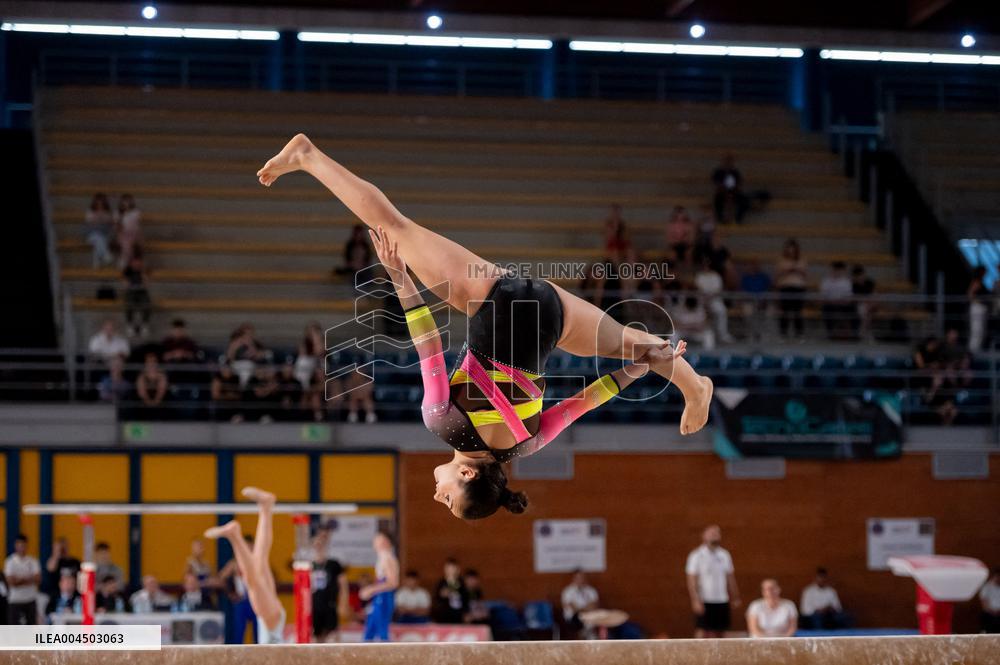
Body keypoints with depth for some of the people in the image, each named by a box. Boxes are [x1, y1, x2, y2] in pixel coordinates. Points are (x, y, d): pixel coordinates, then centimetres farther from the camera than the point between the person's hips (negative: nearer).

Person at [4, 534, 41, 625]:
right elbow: (11, 582, -13)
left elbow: (38, 579, -7)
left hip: (31, 600, 3)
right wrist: (28, 579, -7)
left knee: (31, 624, 3)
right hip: (15, 600, -3)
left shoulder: (33, 561, 2)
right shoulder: (10, 562, -5)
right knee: (14, 627, -2)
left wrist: (20, 580, -13)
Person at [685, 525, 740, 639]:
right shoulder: (696, 556, -5)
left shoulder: (724, 555, 11)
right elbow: (691, 580, -9)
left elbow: (730, 577, 16)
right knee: (702, 632, -8)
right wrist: (696, 600, -17)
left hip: (722, 601, 5)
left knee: (718, 633, 6)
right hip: (704, 602, -5)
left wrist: (735, 598, 12)